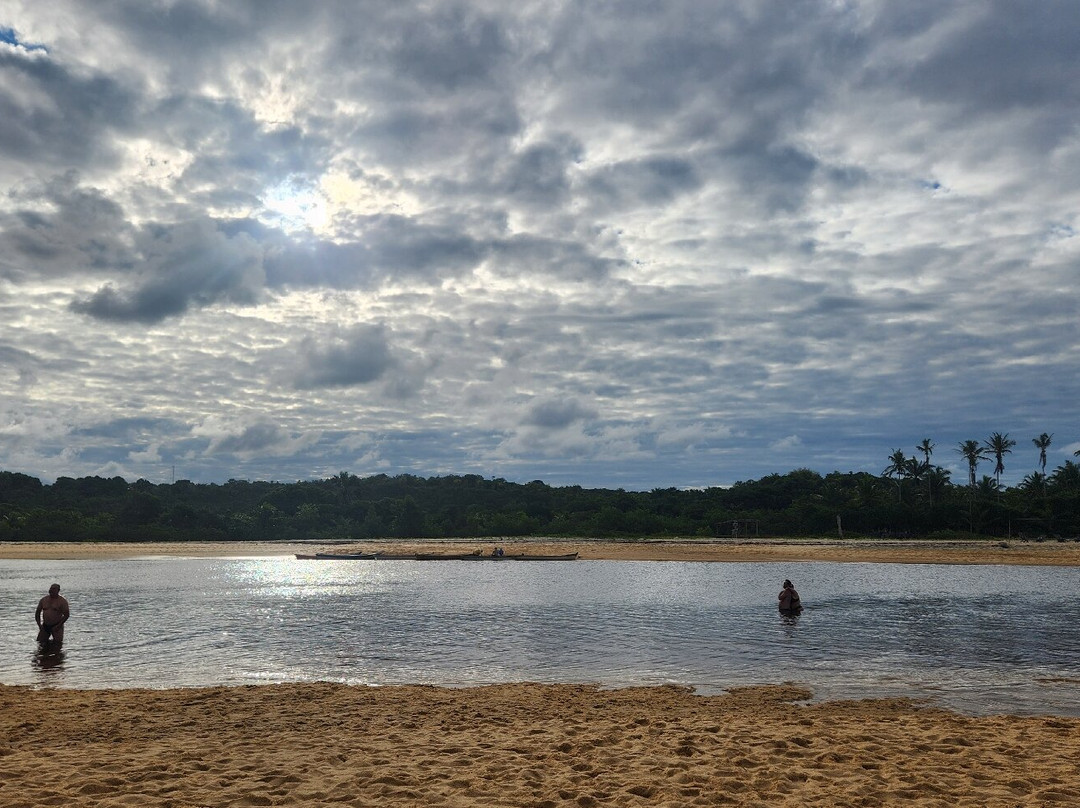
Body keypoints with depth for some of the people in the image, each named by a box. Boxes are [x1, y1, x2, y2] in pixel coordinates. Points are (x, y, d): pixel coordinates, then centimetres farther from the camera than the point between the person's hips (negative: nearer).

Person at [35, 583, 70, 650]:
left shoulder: (62, 601, -7)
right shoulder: (43, 600, 7)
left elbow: (66, 614, -10)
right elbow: (37, 613, 14)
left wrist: (58, 625, -16)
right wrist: (39, 624, 2)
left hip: (56, 626, -4)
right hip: (45, 626, 4)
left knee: (57, 642, -12)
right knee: (40, 642, 0)